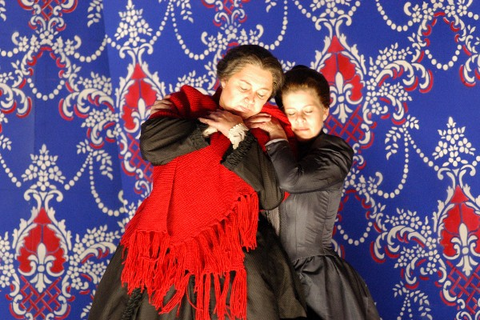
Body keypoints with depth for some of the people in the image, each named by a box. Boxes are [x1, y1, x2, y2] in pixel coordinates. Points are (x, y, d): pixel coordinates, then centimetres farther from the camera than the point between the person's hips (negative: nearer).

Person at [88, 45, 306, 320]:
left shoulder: (268, 132, 8)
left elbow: (272, 196, -6)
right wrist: (210, 127, -6)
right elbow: (152, 144, -10)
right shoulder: (188, 104, 9)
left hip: (231, 253, -1)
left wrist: (240, 137, -7)